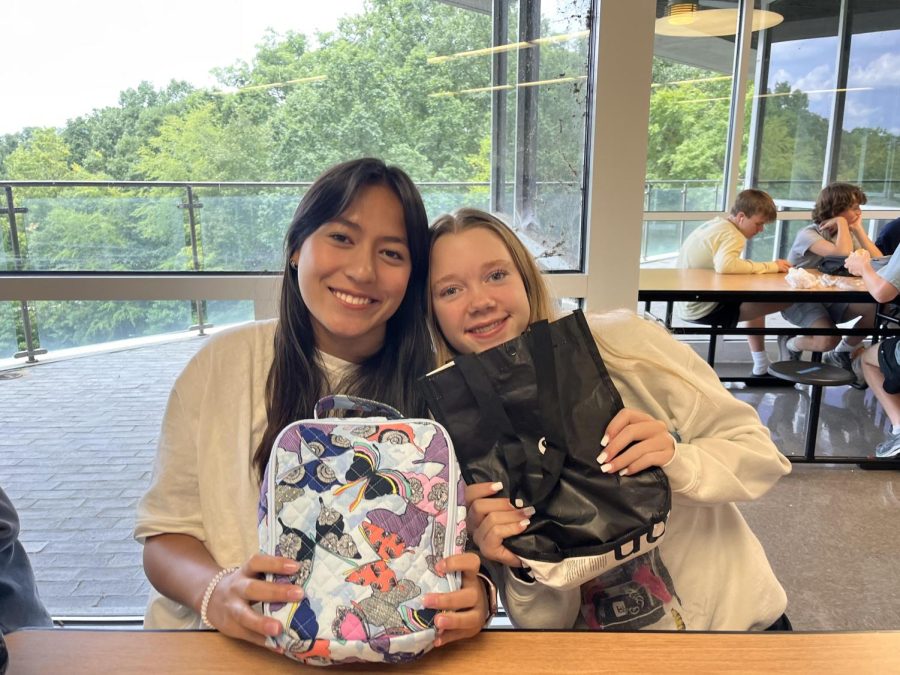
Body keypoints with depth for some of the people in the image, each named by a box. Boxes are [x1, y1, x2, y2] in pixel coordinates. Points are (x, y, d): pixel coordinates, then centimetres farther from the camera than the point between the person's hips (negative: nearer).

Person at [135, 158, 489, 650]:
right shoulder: (223, 363, -5)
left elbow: (474, 539, -4)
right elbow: (165, 534, -2)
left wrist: (474, 594, -26)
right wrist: (216, 591, -22)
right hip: (225, 647, -1)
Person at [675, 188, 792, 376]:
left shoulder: (715, 223, 13)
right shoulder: (732, 235, -15)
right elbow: (725, 265, -35)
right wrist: (770, 266, -25)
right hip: (703, 309, -10)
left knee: (755, 300, 27)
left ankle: (762, 366, 31)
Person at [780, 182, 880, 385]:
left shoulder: (848, 235, 8)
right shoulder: (808, 234, -16)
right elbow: (843, 254, -34)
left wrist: (858, 229, -8)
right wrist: (842, 223, -19)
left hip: (830, 298, 7)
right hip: (800, 300, -7)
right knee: (828, 340, -33)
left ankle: (840, 354, 3)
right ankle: (789, 344, 4)